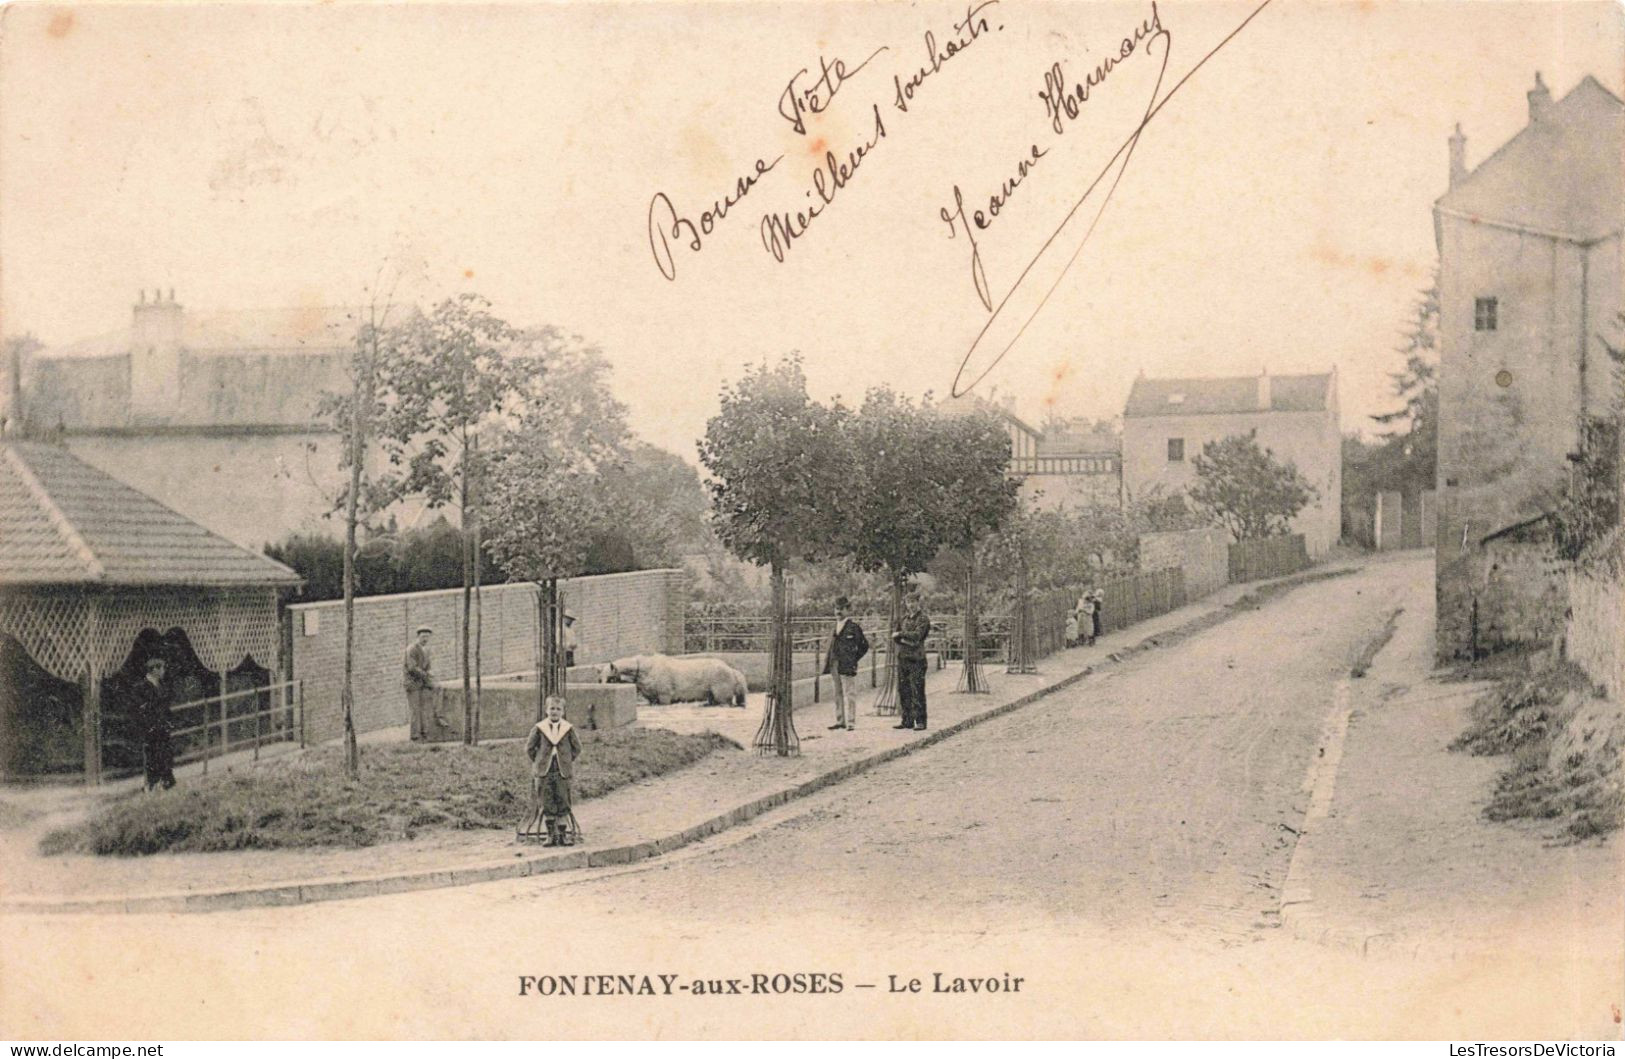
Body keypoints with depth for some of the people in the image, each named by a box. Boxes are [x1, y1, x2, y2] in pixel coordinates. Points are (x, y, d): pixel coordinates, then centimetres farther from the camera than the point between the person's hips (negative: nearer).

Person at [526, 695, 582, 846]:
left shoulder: (568, 729, 2)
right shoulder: (539, 729, 1)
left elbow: (577, 748, 12)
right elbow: (529, 748, 8)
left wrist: (568, 761, 4)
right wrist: (538, 762, 3)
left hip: (563, 772, 0)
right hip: (544, 773, 0)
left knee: (563, 804, 0)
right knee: (547, 805, 1)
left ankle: (563, 835, 6)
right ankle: (551, 835, 8)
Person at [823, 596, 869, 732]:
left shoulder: (853, 627, -5)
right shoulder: (835, 626, 15)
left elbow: (864, 645, 0)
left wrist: (854, 660, -1)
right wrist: (828, 664, 14)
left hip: (847, 666, -7)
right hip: (834, 665, 7)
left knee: (848, 694, -6)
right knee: (838, 694, 11)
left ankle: (851, 723, -4)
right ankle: (840, 720, 18)